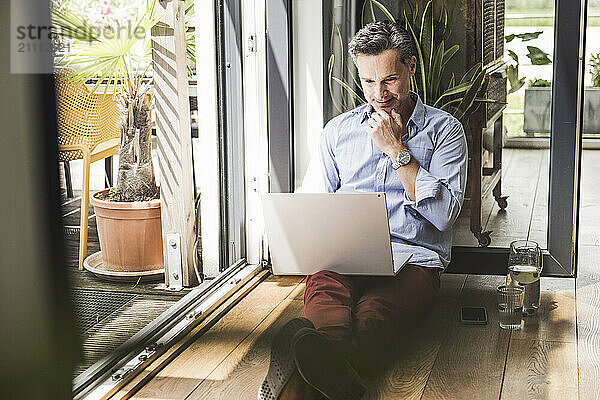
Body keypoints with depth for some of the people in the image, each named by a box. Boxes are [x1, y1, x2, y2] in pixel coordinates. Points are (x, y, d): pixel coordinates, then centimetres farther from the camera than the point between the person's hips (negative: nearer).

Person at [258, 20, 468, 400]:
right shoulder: (339, 130, 21)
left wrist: (396, 150, -4)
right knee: (325, 289, -36)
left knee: (376, 309, -38)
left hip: (413, 258, -2)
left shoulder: (444, 130, 11)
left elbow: (444, 213, -1)